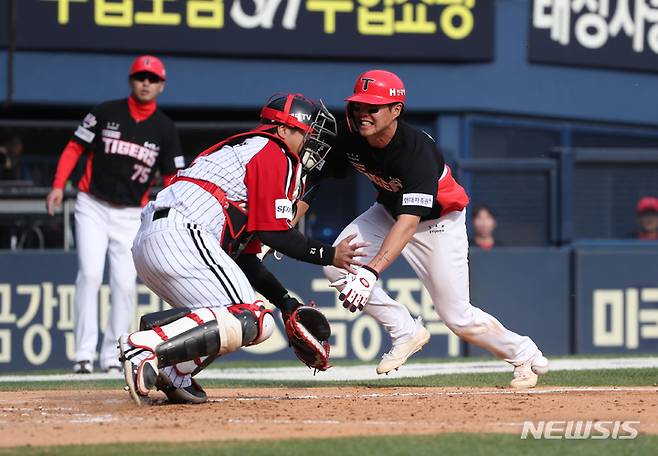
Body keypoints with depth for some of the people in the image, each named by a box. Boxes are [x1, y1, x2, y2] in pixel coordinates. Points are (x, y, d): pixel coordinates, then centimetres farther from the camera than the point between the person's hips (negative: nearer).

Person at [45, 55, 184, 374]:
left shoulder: (164, 129, 2)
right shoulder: (106, 113, -1)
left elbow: (173, 177, 1)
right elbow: (74, 148, 2)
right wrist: (58, 186, -10)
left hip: (131, 214, 2)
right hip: (93, 207, -2)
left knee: (124, 283, -4)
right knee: (90, 274, -14)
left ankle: (112, 356, 8)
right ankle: (84, 353, -12)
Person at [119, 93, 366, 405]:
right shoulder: (275, 154, 3)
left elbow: (244, 259, 27)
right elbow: (273, 232, -6)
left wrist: (287, 303, 19)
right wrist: (329, 255, 5)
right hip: (182, 236, -10)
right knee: (248, 322, -17)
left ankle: (174, 376, 0)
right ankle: (146, 346, -30)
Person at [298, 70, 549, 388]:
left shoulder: (418, 152, -38)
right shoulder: (347, 135, -21)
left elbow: (409, 222, -47)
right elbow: (313, 179, -11)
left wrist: (371, 272, -59)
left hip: (438, 221, -6)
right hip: (387, 211, 6)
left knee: (457, 317, -6)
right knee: (337, 264, -19)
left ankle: (524, 354, 22)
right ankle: (405, 332, -2)